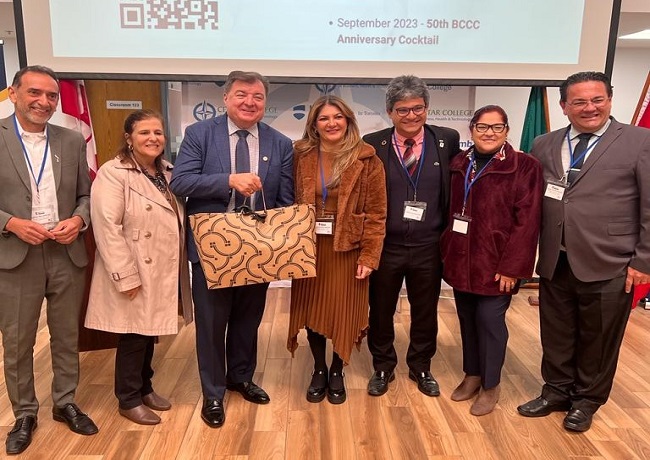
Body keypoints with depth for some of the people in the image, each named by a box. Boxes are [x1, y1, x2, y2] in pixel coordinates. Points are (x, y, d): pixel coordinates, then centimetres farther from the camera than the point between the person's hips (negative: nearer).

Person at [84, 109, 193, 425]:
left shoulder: (168, 172, 11)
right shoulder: (113, 174, -13)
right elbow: (107, 228, -20)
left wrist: (180, 266, 12)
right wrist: (126, 276, -21)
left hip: (162, 273, 7)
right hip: (134, 275, -7)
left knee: (150, 333, 18)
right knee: (133, 337, 5)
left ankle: (145, 387, 36)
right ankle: (129, 400, 23)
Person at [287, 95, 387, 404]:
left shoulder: (366, 160, -5)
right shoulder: (301, 157, 1)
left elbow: (376, 212, -6)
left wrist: (368, 256, -11)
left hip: (348, 248, -2)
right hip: (310, 247, 2)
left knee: (344, 312, 8)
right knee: (312, 311, 10)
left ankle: (337, 373, 30)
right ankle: (319, 371, 32)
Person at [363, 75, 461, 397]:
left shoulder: (448, 140, -1)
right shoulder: (372, 144, -5)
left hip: (429, 247, 1)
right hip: (384, 246, -1)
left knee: (425, 312, 17)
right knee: (380, 311, 14)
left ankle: (421, 368, 39)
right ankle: (383, 367, 37)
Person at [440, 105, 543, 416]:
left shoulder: (524, 167, -7)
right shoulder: (459, 165, 9)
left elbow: (527, 221, -12)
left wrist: (512, 266, -16)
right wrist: (446, 251, 6)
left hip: (496, 263, -5)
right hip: (461, 260, 5)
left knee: (489, 320, 1)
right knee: (467, 319, 13)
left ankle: (490, 386, 21)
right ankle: (472, 375, 33)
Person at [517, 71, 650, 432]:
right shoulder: (544, 145, 6)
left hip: (608, 267, -3)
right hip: (555, 264, 3)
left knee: (598, 339, 14)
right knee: (556, 335, 16)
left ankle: (587, 400, 36)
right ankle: (556, 391, 38)